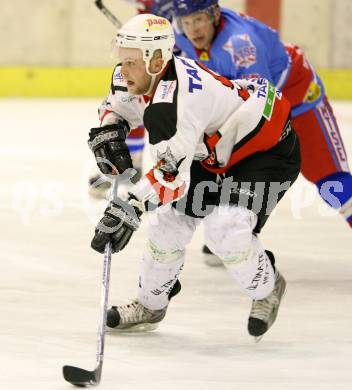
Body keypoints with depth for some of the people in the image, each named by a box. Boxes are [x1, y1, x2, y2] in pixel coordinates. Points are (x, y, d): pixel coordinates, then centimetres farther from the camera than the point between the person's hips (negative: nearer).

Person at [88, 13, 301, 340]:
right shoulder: (140, 77, -12)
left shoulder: (181, 96, -39)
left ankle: (267, 289, 4)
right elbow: (117, 104, 11)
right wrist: (107, 130, -11)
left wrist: (130, 207, -54)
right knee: (171, 217, 4)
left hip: (268, 150, -9)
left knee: (225, 227, -25)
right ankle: (150, 305, 23)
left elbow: (173, 169, -46)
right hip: (217, 150, 9)